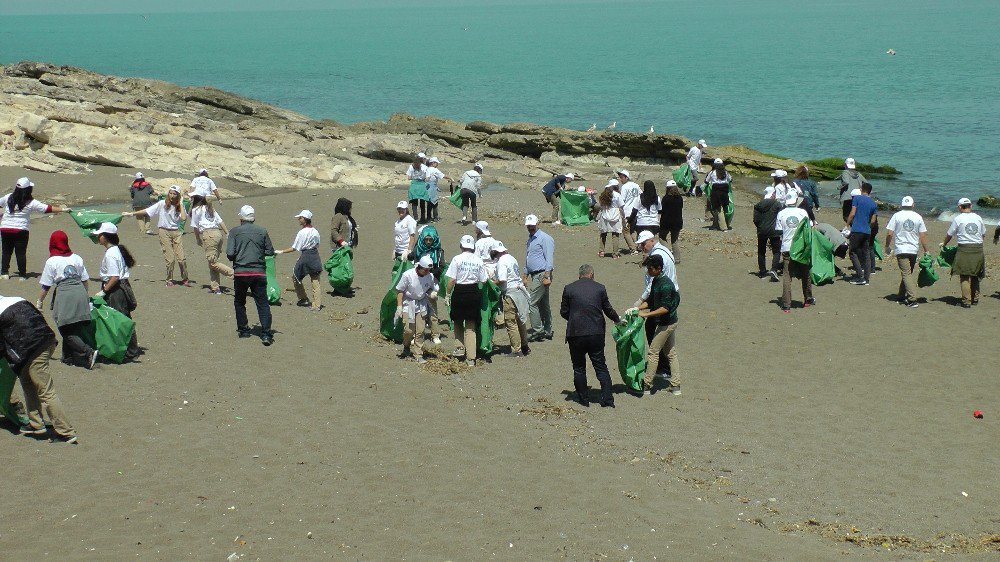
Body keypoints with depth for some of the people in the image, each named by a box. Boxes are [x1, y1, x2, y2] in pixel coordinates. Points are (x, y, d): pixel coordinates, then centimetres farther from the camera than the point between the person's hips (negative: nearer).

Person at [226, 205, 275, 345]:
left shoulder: (235, 232, -2)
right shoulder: (262, 232, 2)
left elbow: (230, 254, -8)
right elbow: (270, 252, 5)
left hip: (240, 272, 0)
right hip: (259, 272, 0)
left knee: (239, 302, 20)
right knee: (262, 303, 1)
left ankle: (243, 330, 23)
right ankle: (266, 334, -10)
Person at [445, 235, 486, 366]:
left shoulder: (457, 259, -9)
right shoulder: (478, 261, -3)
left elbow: (451, 280, -10)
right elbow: (483, 280, 1)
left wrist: (448, 295, -1)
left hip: (459, 292, -2)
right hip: (474, 293, 2)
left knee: (458, 322, 22)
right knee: (471, 326, 8)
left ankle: (460, 348, 13)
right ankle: (471, 358, 5)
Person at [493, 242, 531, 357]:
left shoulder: (501, 262, -15)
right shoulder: (512, 259, 12)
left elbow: (502, 280, -23)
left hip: (510, 293, -9)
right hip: (520, 290, 9)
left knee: (511, 323, -2)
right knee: (520, 321, 18)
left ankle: (516, 350, -2)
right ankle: (524, 347, 27)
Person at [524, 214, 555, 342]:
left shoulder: (545, 238, -10)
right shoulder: (529, 240, 19)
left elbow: (549, 259, -15)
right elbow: (527, 261, 27)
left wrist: (547, 276, -21)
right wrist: (525, 277, 23)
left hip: (542, 275, -9)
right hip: (534, 276, 9)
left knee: (531, 302, -12)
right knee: (543, 304, 11)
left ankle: (537, 330, -9)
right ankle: (547, 331, 15)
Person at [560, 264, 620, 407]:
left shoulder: (569, 289, -2)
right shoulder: (600, 288, 1)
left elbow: (563, 312, 4)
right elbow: (608, 309, 11)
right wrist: (617, 320, 30)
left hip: (575, 334, -1)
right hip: (596, 333, 1)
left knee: (579, 368, 12)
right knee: (600, 366, 9)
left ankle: (584, 399, 16)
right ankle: (607, 400, 4)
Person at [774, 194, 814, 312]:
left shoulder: (781, 214, -2)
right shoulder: (802, 212, -4)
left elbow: (778, 231, 1)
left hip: (787, 248, 0)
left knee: (787, 276, 1)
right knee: (805, 274, 17)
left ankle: (786, 305, -5)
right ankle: (808, 300, 29)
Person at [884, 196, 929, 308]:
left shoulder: (897, 216, -3)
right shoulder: (918, 217, 4)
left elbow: (889, 233, -6)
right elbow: (923, 236, 4)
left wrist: (887, 246, 10)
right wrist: (926, 251, 11)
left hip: (901, 249, -3)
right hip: (914, 249, 3)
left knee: (906, 274, -8)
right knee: (907, 273, 18)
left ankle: (912, 299, -18)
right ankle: (902, 295, 28)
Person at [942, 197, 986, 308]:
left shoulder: (958, 219, -4)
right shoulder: (978, 218, 7)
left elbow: (949, 235, 5)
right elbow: (983, 234, 17)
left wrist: (944, 244, 24)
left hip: (964, 249, -4)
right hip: (978, 249, 4)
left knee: (964, 276, -1)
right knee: (975, 276, 17)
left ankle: (966, 301, -6)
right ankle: (975, 298, 23)